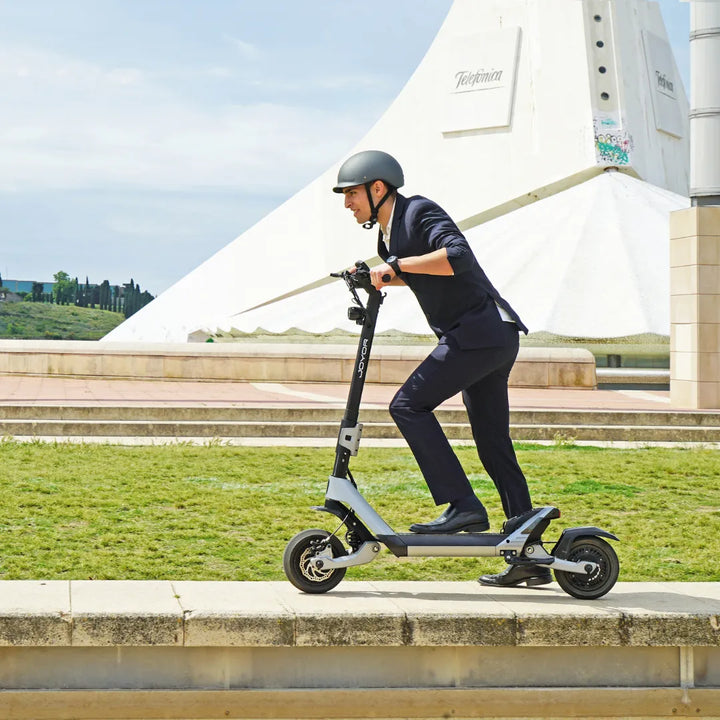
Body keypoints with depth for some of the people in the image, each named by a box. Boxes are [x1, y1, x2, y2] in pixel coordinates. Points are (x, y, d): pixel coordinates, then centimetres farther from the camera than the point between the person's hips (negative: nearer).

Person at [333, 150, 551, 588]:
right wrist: (382, 278, 22)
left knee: (409, 405, -13)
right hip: (493, 338, 10)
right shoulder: (389, 234, 18)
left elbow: (458, 256, -27)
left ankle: (463, 505, -15)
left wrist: (396, 265, -23)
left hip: (480, 331, -10)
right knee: (495, 449, 9)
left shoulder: (420, 212, -9)